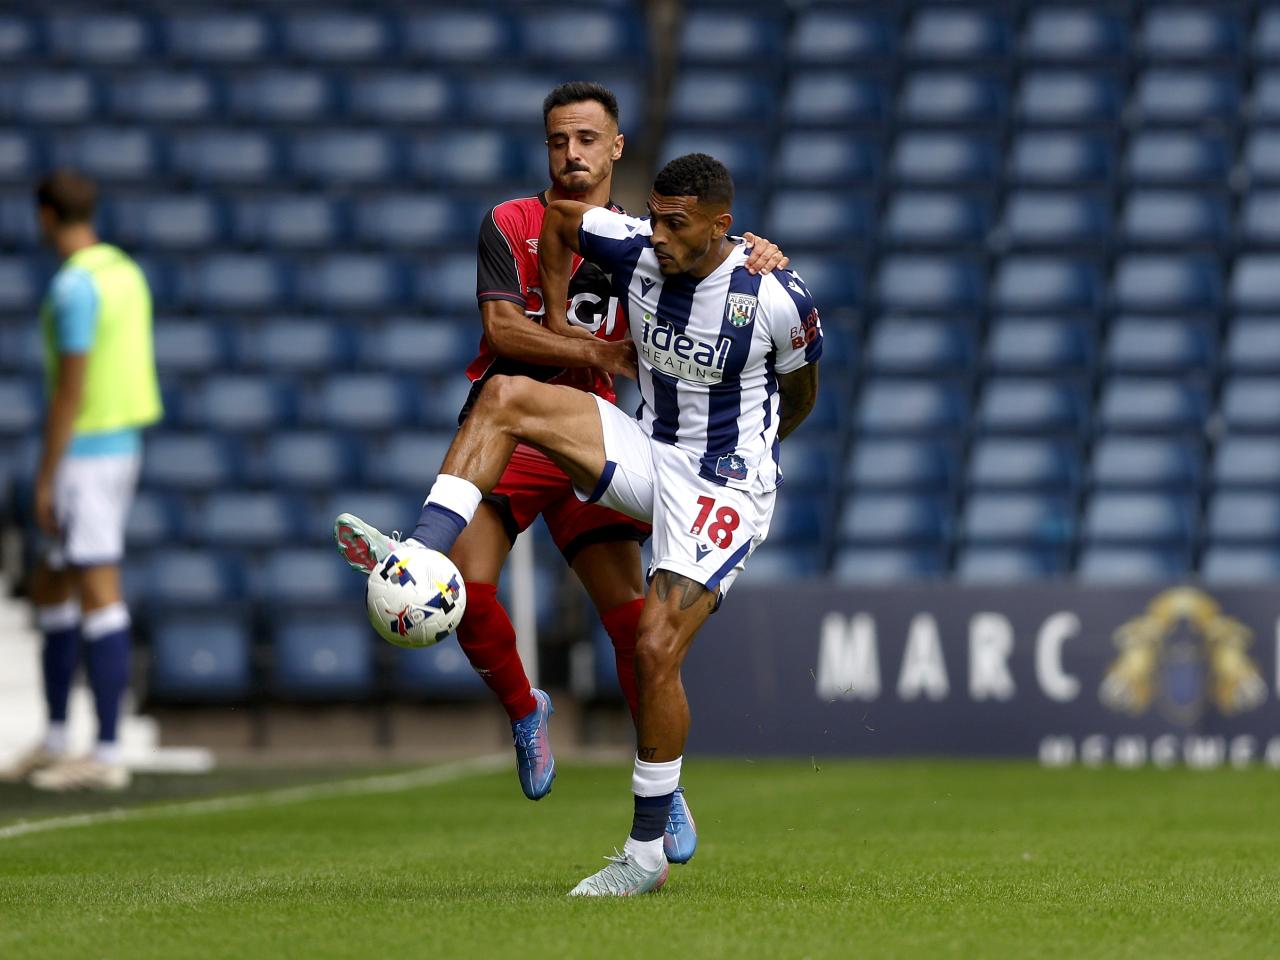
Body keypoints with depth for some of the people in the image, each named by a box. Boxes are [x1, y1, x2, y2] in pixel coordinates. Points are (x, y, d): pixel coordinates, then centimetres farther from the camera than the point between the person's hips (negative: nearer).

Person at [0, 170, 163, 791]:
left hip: (84, 454, -10)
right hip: (122, 444, 10)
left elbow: (70, 390, -20)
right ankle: (55, 743, 21)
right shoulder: (126, 273, 12)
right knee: (50, 591, 17)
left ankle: (106, 755, -5)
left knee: (97, 599, -7)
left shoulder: (74, 286, -18)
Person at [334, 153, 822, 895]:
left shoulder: (777, 299, -18)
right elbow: (559, 215, 10)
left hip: (727, 489, -5)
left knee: (657, 651, -16)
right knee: (506, 397, -14)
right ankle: (422, 556, -28)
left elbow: (800, 395, 1)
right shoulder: (638, 252, -8)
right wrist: (556, 322, 12)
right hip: (649, 452, 5)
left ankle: (648, 853, -3)